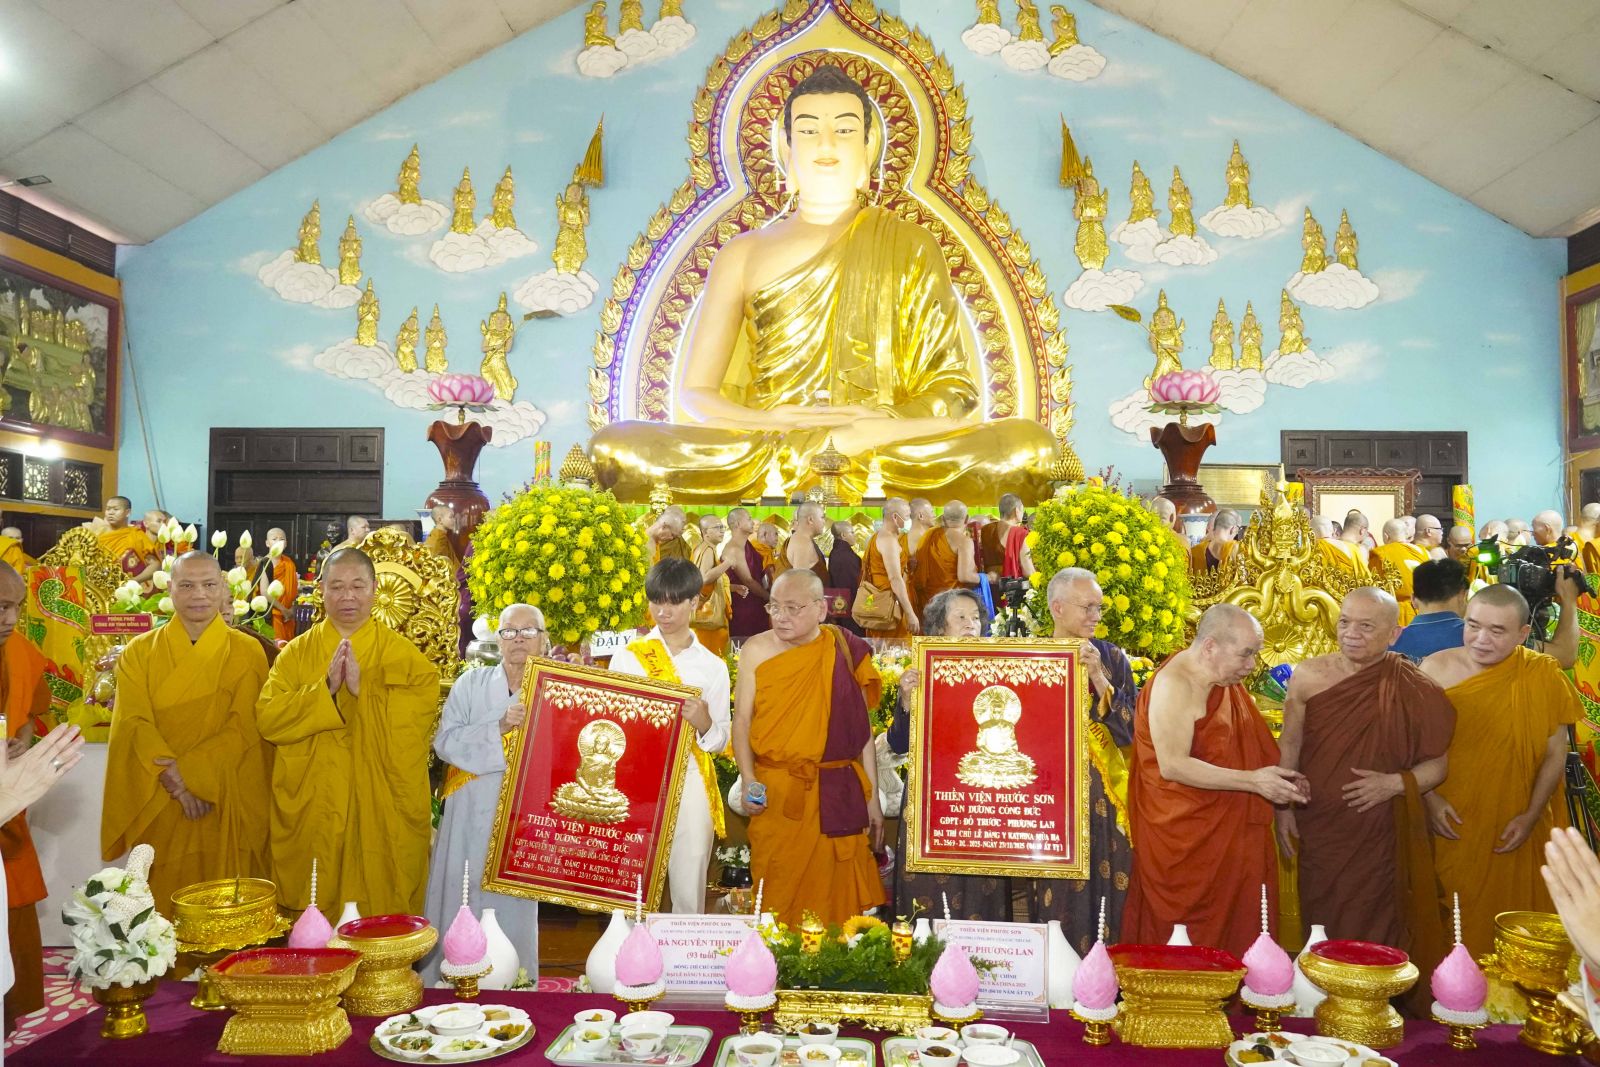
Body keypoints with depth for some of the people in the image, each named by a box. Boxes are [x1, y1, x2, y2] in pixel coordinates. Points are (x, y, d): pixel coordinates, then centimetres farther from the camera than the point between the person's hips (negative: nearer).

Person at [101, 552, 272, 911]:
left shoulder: (247, 652, 2)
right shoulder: (139, 652, 6)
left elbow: (244, 728, -5)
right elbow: (134, 723, -4)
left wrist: (187, 769, -16)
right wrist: (174, 779, -18)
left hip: (227, 806, -1)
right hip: (161, 806, 1)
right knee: (165, 905, 6)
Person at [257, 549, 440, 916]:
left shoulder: (404, 656, 1)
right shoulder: (296, 653, 6)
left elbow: (415, 722, -13)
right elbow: (267, 719, -7)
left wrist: (363, 689, -21)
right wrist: (326, 689, -18)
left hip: (382, 814, -1)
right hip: (311, 813, 2)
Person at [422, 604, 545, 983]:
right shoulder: (472, 684, 6)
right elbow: (446, 741, -5)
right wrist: (500, 727, -15)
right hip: (470, 820, 1)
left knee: (513, 913, 3)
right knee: (459, 908, 4)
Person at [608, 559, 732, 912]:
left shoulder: (712, 666, 7)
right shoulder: (627, 657, 6)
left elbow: (721, 740, 9)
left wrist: (704, 723, -12)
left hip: (690, 787, 1)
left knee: (689, 892, 2)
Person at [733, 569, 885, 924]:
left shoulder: (846, 651, 1)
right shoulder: (756, 650, 1)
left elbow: (863, 729, 4)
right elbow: (742, 719, 2)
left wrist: (872, 799, 4)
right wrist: (748, 781, -13)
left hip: (837, 795, 0)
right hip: (775, 793, 0)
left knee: (835, 891, 4)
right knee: (778, 891, 4)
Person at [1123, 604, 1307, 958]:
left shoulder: (1225, 680, 9)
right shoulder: (1175, 685, -19)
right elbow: (1172, 765, -25)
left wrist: (1277, 778, 4)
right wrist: (1252, 781, -26)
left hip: (1226, 831, 9)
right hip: (1183, 835, -8)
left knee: (1233, 928, 12)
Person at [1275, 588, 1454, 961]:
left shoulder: (1414, 692, -7)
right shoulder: (1308, 676, -2)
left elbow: (1437, 763, 1)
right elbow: (1289, 747, 7)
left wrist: (1395, 784, -17)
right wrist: (1283, 808, 2)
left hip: (1380, 842, -2)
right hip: (1317, 836, 2)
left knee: (1375, 934, 7)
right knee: (1321, 932, 13)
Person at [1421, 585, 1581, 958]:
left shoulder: (1543, 676, -8)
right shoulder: (1436, 669, -7)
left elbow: (1555, 755, -2)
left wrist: (1531, 816, -9)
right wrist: (1429, 798, -9)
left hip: (1514, 832, 0)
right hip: (1450, 826, 1)